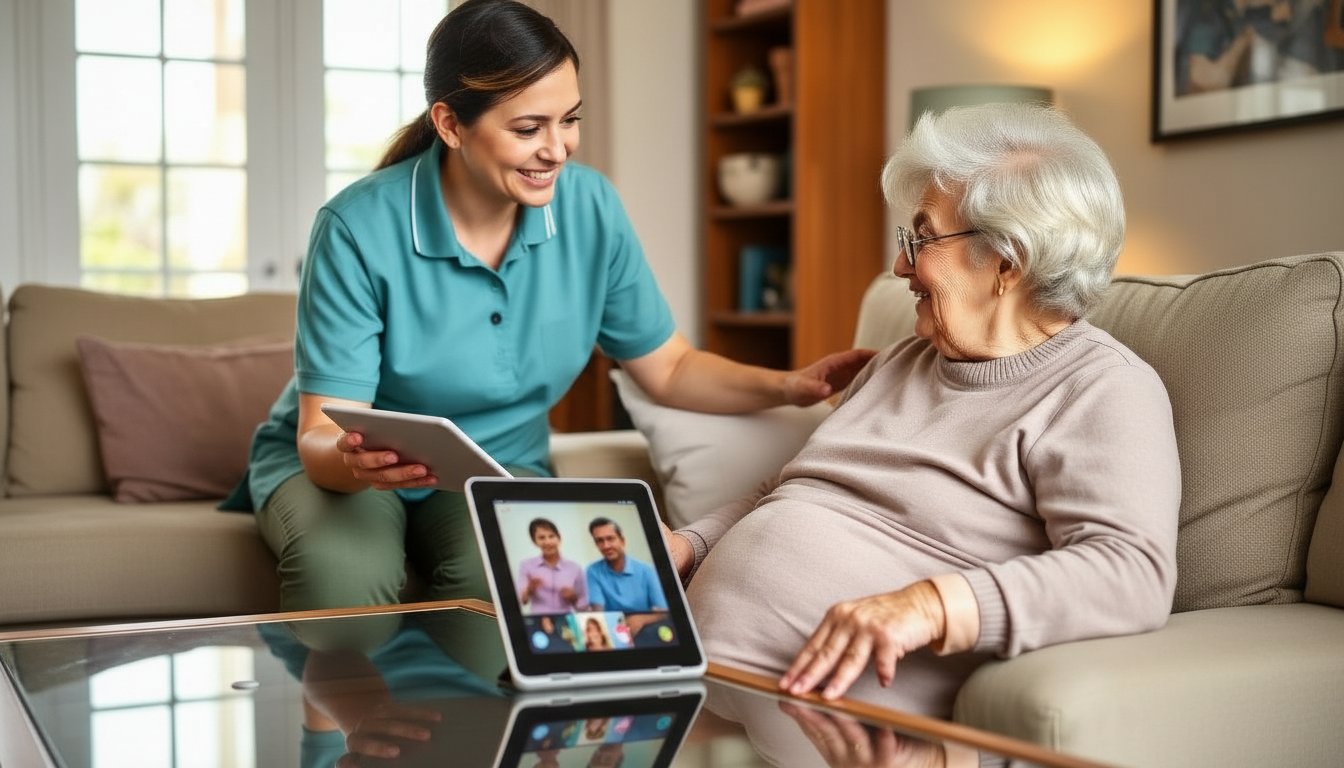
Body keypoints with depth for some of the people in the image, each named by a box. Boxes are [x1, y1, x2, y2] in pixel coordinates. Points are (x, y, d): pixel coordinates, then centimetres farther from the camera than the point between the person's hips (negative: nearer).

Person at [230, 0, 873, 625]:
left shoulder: (590, 208, -9)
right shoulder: (358, 230, -21)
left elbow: (668, 369, 3)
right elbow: (322, 434, -21)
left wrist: (789, 385, -15)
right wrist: (353, 461, -46)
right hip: (337, 466, -2)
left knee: (498, 577, -32)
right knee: (343, 572, -35)